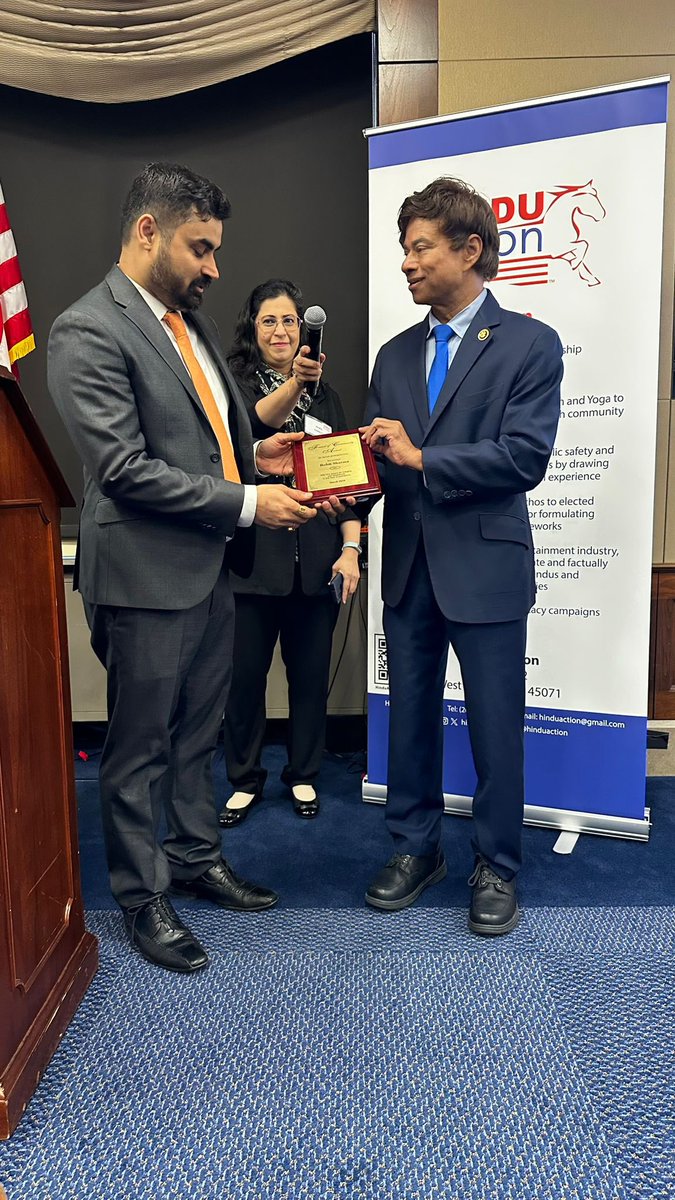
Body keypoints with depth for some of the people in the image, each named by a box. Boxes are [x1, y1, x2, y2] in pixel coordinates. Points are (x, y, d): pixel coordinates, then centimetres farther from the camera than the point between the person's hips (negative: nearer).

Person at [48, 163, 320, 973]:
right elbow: (125, 468, -21)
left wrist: (253, 454, 4)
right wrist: (246, 504, -19)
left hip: (211, 566, 8)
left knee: (197, 732, 20)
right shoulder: (88, 331, -14)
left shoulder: (191, 322, 14)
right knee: (141, 746, 8)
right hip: (147, 573, -8)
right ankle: (142, 897, 26)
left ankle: (196, 860, 38)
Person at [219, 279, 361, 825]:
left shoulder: (325, 393, 12)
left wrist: (351, 547, -1)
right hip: (253, 553, -2)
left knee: (310, 671, 10)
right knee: (246, 672, 5)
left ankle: (304, 774, 29)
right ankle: (246, 779, 25)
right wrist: (293, 383, -43)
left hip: (316, 555, 3)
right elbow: (261, 418, -22)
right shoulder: (238, 383, 2)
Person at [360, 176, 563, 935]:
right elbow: (376, 456, 8)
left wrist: (421, 458, -17)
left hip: (485, 565, -5)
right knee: (409, 715, 14)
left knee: (494, 723, 6)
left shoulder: (529, 344, -3)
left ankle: (496, 866, 26)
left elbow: (525, 456, -15)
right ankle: (416, 848, 33)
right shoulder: (395, 355, 13)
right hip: (408, 565, 5)